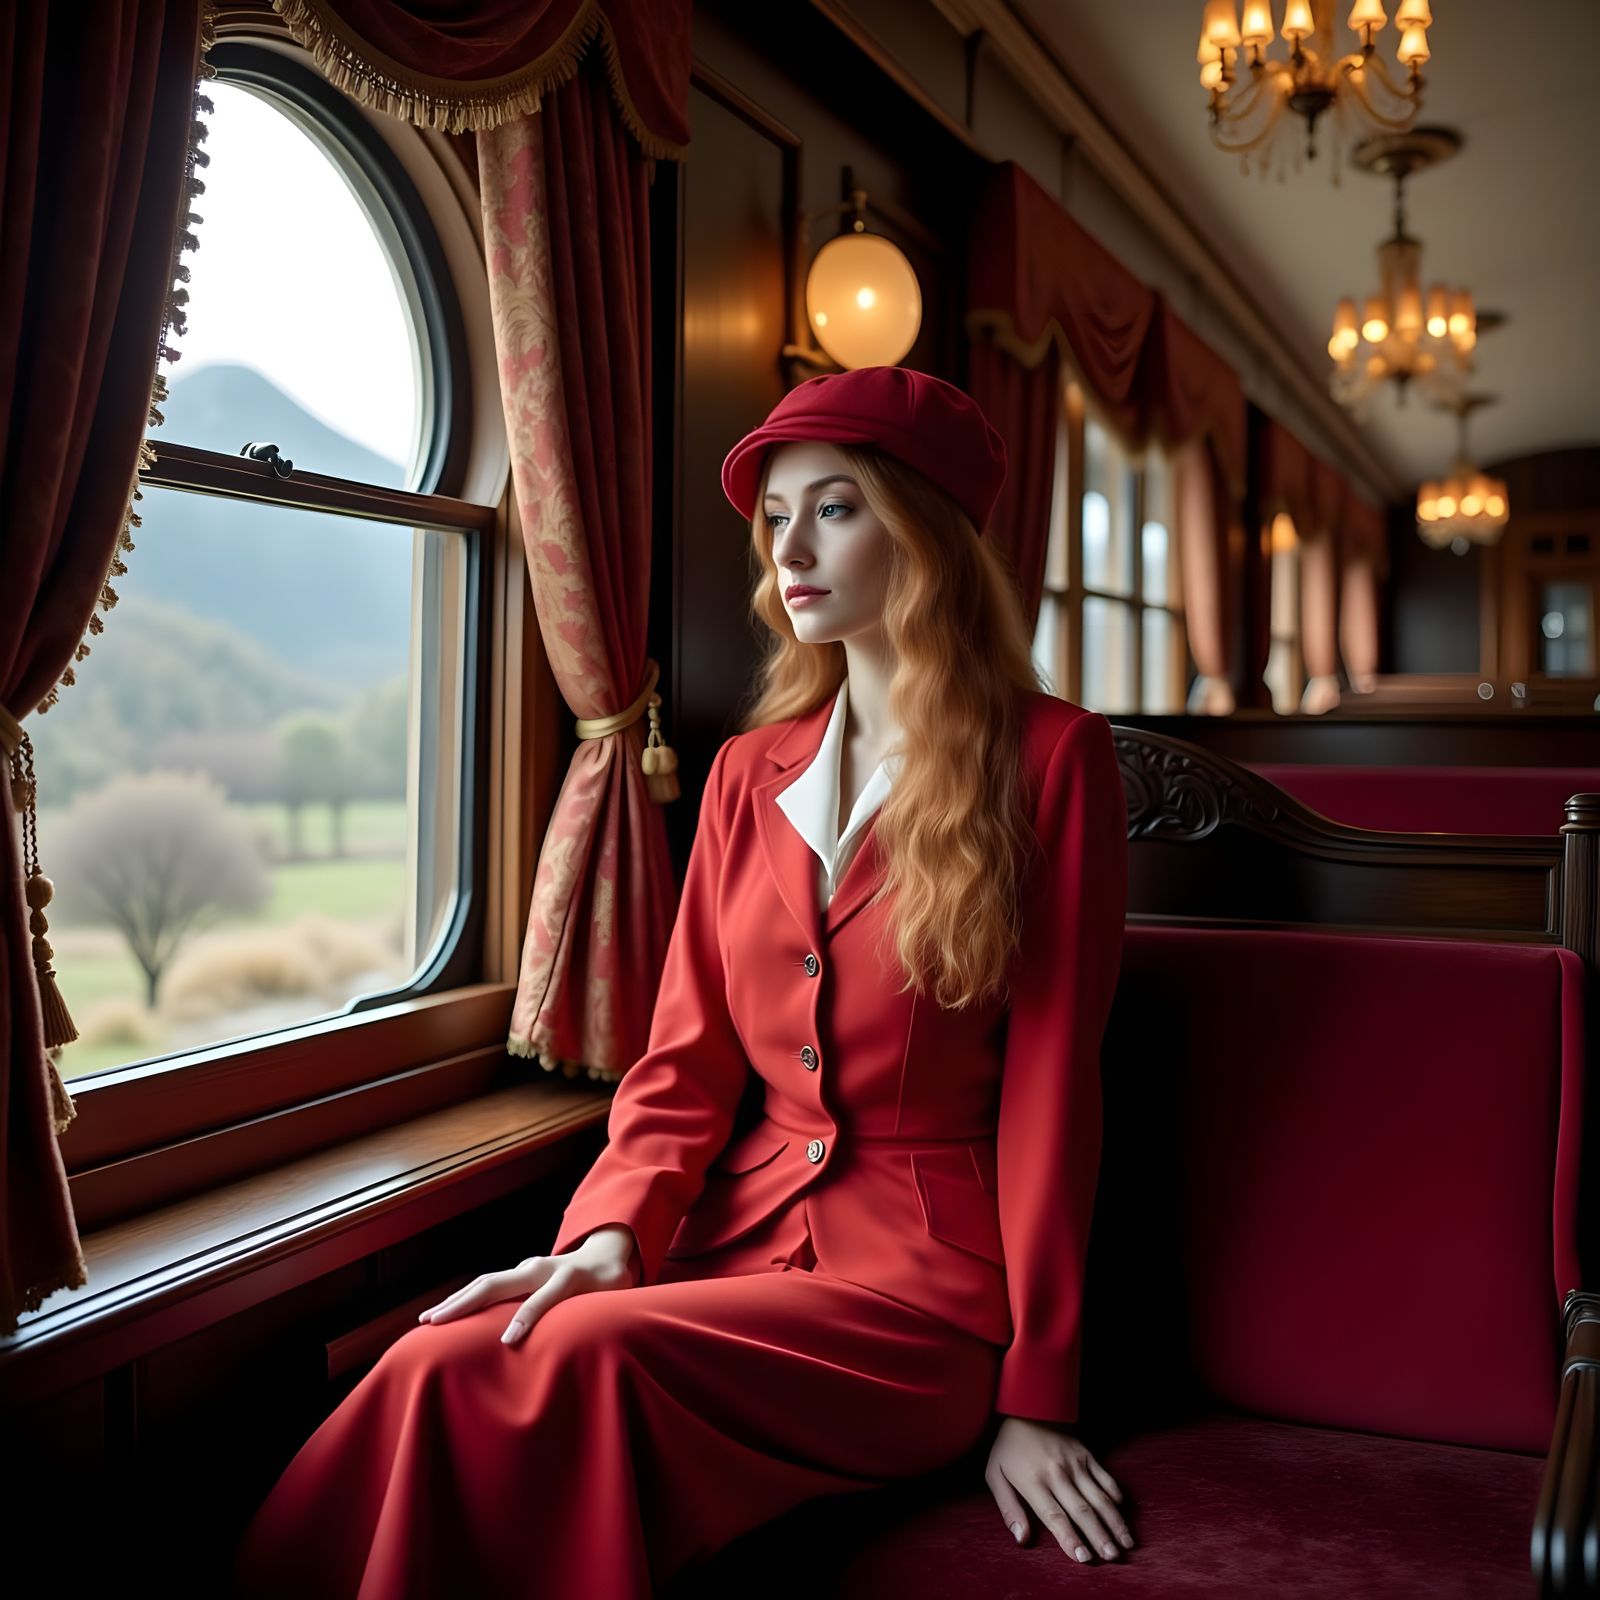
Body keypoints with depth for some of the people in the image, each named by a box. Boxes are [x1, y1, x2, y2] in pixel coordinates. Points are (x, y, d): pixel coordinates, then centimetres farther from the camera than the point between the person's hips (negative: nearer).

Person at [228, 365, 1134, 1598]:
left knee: (587, 1362, -29)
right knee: (443, 1368, -23)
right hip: (739, 1233, 4)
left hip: (925, 1277, -4)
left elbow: (1051, 1084, -8)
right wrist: (613, 1230, -8)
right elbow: (687, 1058, 10)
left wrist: (1037, 1399, -8)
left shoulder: (1052, 757, -4)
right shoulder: (749, 773, 12)